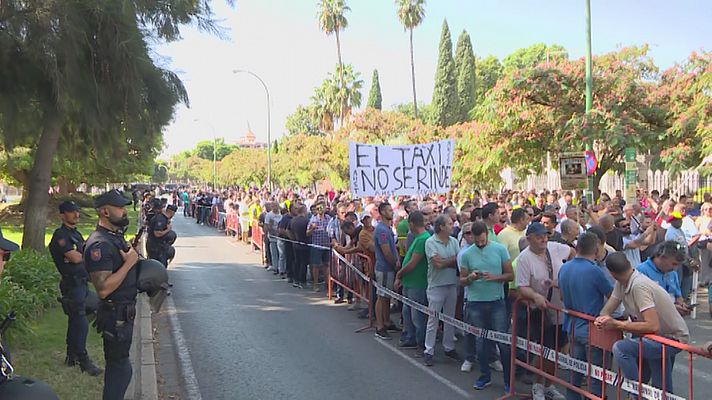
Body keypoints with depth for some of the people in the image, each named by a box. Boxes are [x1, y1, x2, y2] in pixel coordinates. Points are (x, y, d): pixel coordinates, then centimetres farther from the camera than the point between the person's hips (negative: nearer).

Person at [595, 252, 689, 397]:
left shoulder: (639, 286, -30)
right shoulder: (621, 284, -2)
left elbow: (653, 326, -35)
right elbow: (606, 311, 1)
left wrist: (616, 324, -29)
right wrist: (603, 319, -24)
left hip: (673, 338, -9)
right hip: (658, 336, 9)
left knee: (620, 348, -24)